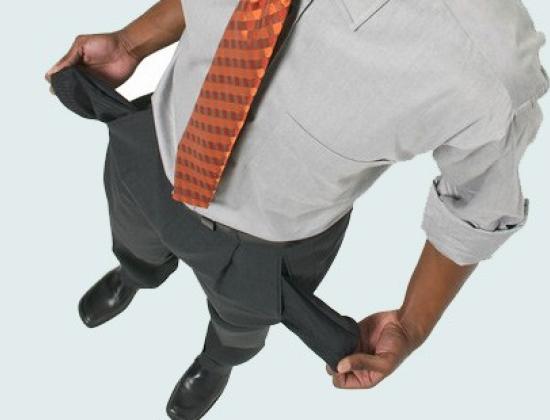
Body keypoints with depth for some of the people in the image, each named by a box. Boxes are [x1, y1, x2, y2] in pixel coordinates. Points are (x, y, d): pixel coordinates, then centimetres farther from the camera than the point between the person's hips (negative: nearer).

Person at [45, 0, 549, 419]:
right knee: (138, 250, 39)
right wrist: (130, 44, -1)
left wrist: (413, 328, -9)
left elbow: (478, 207, -18)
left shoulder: (487, 69, -41)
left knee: (241, 315, 35)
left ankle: (219, 360, 75)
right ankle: (136, 276, 80)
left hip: (269, 235, -2)